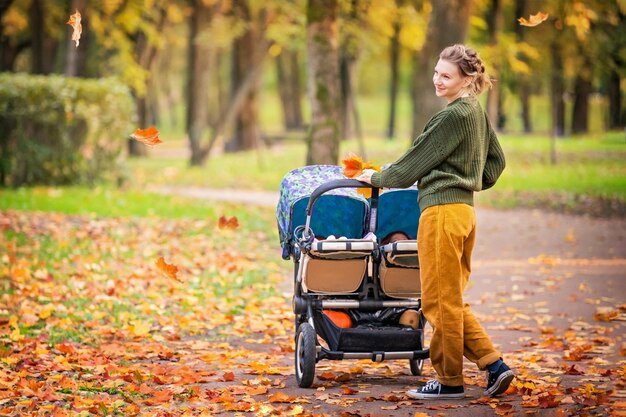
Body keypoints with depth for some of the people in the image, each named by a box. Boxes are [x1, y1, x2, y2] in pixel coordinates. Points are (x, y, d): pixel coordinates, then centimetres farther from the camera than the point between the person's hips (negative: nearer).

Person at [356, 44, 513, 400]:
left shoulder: (454, 116, -13)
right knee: (451, 300, 14)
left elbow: (418, 159, -8)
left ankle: (450, 380, 6)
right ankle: (495, 366, 9)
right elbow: (496, 160, 25)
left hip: (443, 210, -10)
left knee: (440, 300, -1)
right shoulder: (477, 112, 15)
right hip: (464, 208, 10)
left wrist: (379, 178, 6)